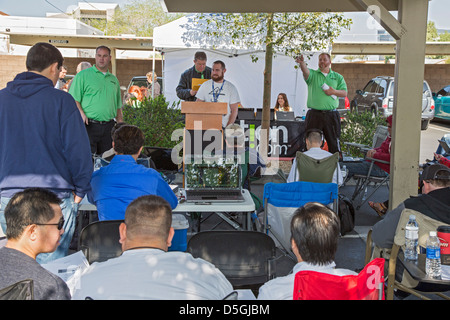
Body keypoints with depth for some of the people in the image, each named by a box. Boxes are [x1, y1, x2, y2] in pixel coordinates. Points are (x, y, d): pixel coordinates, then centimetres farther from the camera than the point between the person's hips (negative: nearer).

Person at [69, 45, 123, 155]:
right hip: (89, 125, -5)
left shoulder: (114, 79, 18)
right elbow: (73, 99, -4)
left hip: (109, 126, 5)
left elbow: (118, 106, 21)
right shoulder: (83, 75, 2)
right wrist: (81, 113, -20)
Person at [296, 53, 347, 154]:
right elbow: (305, 71, -15)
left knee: (334, 142, 4)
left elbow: (344, 93, 9)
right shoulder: (313, 74, 8)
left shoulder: (338, 77, 14)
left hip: (331, 115, 1)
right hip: (314, 114, -1)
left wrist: (334, 92, -10)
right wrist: (302, 62, -37)